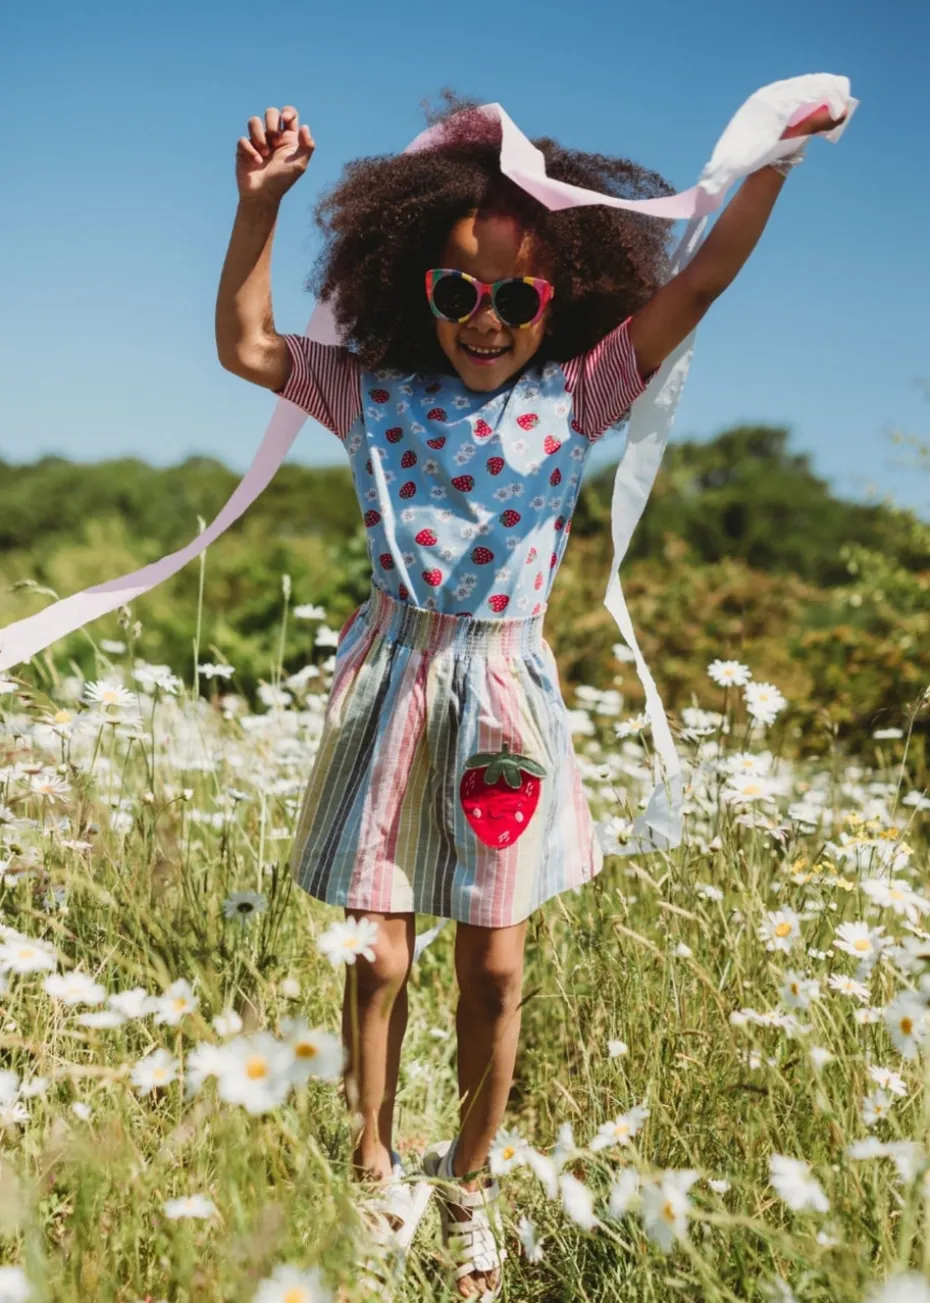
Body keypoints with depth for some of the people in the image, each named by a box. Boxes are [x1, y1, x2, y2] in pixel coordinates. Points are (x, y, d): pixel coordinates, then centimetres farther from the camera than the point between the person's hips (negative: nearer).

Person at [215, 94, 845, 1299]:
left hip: (504, 689, 0)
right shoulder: (375, 390, 1)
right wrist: (258, 206, -8)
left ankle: (470, 1181, 31)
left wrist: (776, 157, -14)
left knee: (494, 966, 7)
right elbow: (245, 347, 1)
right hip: (392, 681, 0)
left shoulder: (576, 395, -1)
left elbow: (695, 284, -6)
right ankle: (371, 1171, 28)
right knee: (379, 959, 6)